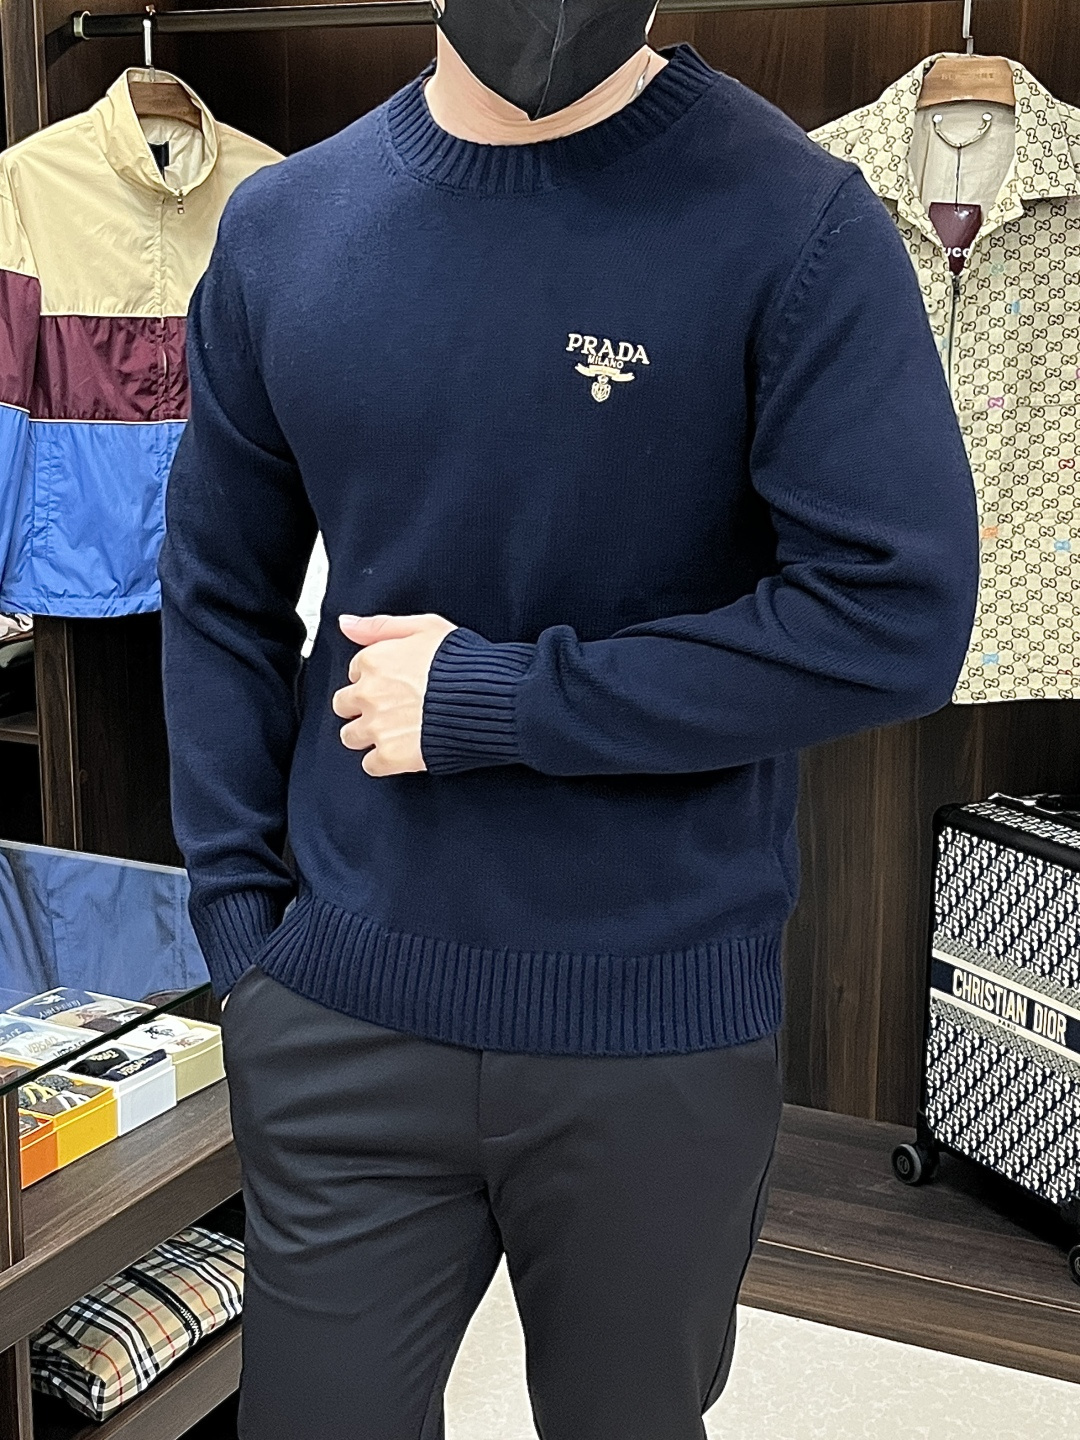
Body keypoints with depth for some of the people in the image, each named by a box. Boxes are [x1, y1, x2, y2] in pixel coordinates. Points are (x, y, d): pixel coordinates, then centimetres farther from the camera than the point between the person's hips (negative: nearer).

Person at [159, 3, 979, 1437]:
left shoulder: (798, 223, -11)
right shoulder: (281, 226, 2)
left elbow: (897, 615, -18)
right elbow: (221, 602, 9)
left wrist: (489, 700, -16)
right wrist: (241, 919, 2)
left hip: (664, 1037, -2)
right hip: (343, 1020, 3)